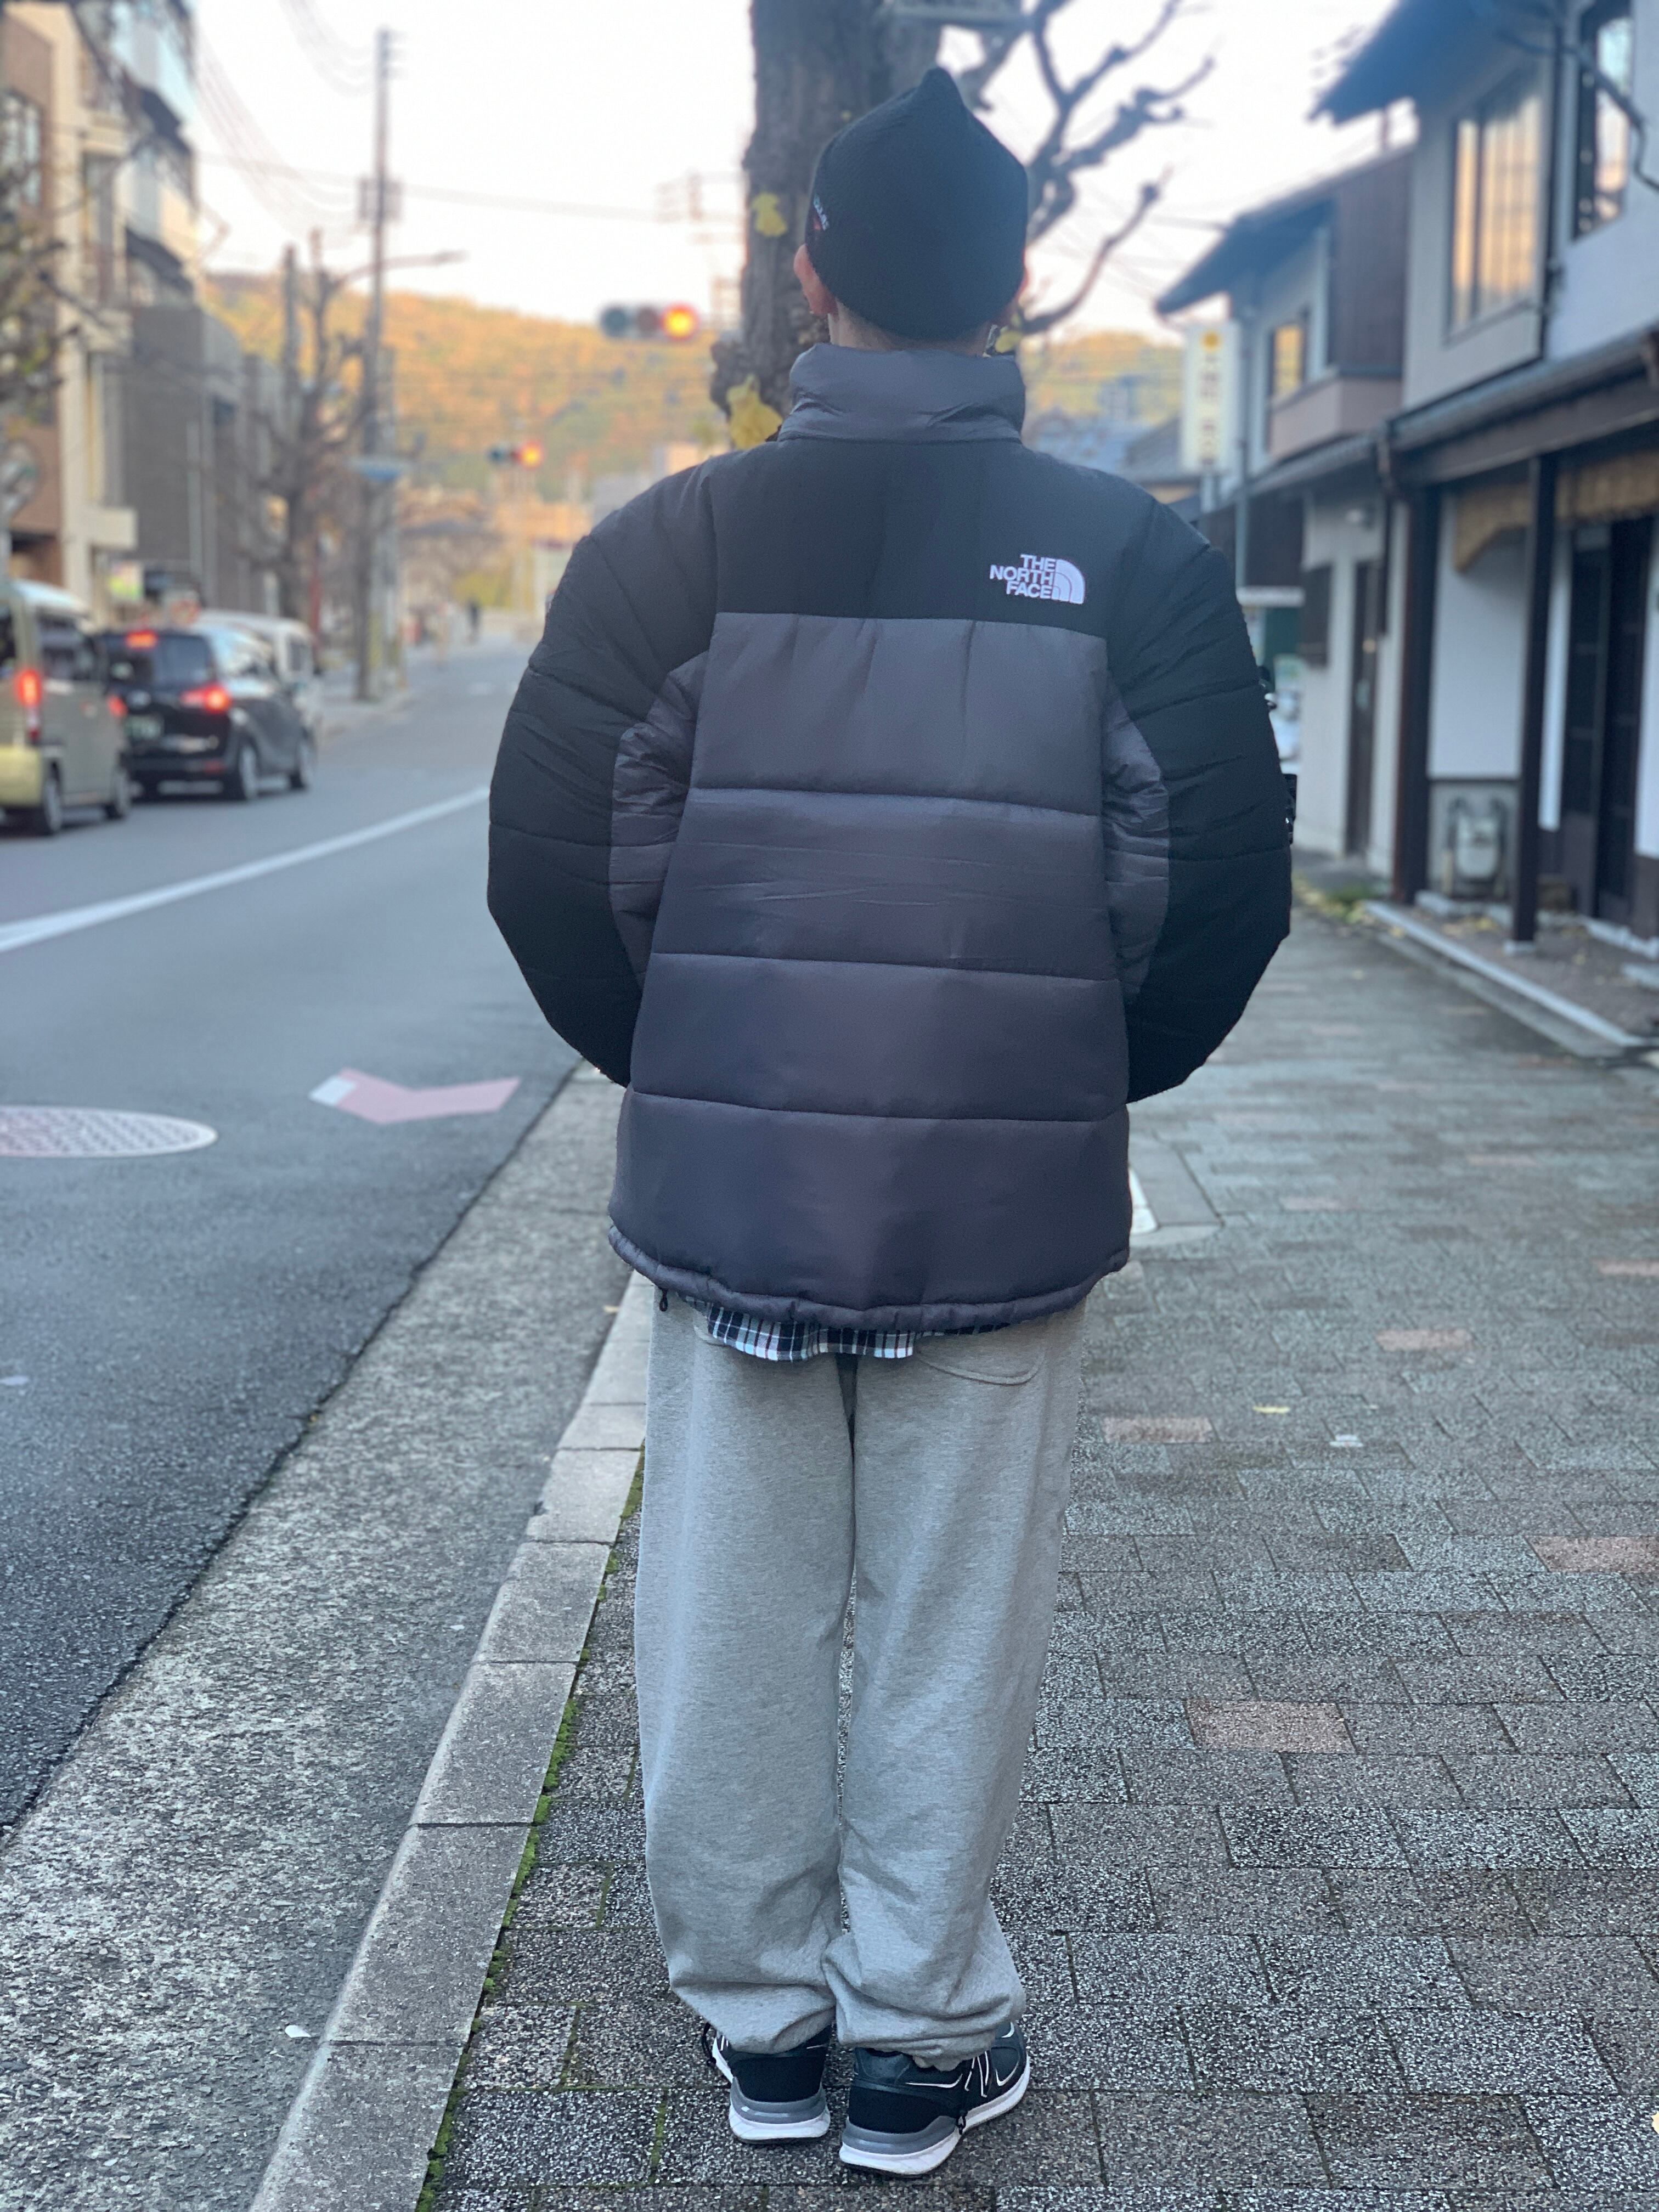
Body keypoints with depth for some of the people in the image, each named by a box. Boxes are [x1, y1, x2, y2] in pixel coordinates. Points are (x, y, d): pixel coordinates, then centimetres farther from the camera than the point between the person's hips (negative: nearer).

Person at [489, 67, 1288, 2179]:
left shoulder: (670, 544, -2)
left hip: (726, 1184, 1)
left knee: (733, 1614, 14)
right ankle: (919, 2039, 25)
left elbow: (556, 860, -3)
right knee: (950, 1630, 11)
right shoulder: (1134, 557, -2)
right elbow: (1228, 881, -2)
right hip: (1006, 1205, 0)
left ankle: (758, 2013, 29)